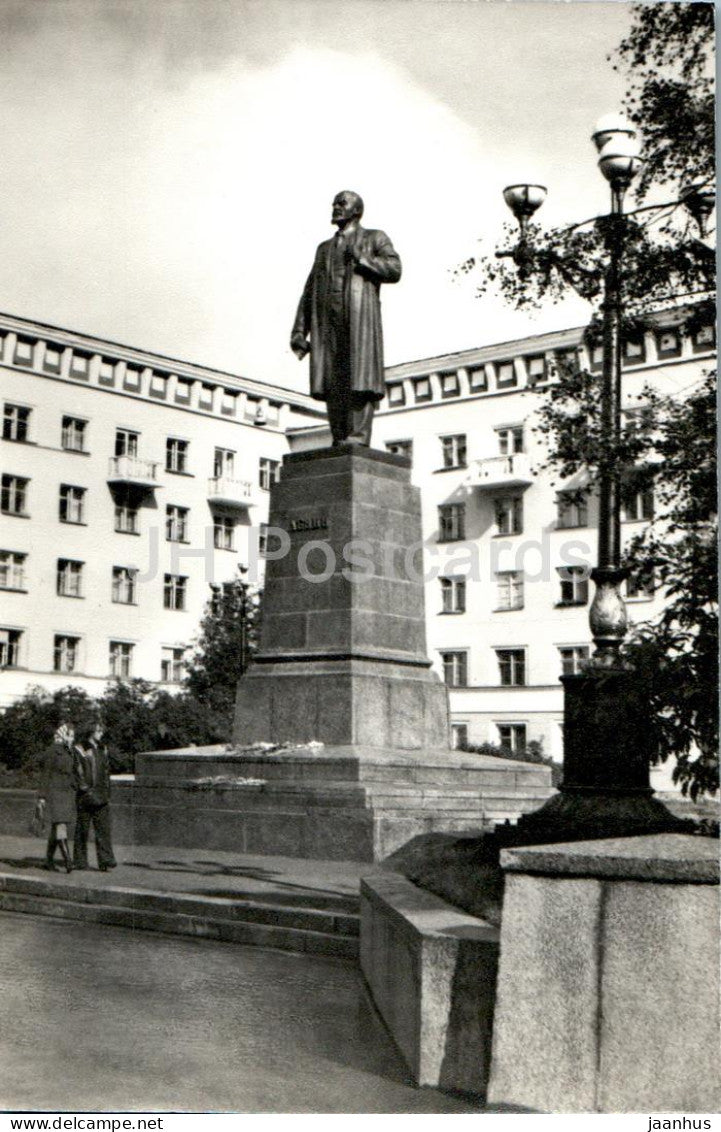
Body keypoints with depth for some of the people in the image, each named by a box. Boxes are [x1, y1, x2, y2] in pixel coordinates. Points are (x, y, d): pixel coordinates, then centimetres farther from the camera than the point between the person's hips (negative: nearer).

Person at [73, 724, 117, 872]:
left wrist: (107, 792, 15)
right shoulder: (80, 750, -5)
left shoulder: (102, 749, 15)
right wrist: (86, 789, -17)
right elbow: (77, 772, -10)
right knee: (83, 828, 2)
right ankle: (79, 860, 12)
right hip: (85, 798, -5)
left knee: (103, 828, -2)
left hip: (101, 797, 5)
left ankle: (105, 860, -4)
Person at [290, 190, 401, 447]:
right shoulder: (324, 248, 29)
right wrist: (299, 331, 11)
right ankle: (340, 443, -6)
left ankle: (357, 440, -20)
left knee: (359, 381, -14)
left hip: (359, 317, -4)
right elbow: (309, 291, 21)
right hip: (327, 322, 5)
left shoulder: (375, 238, 16)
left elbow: (394, 270, 0)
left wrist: (359, 258, -6)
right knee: (332, 384, -5)